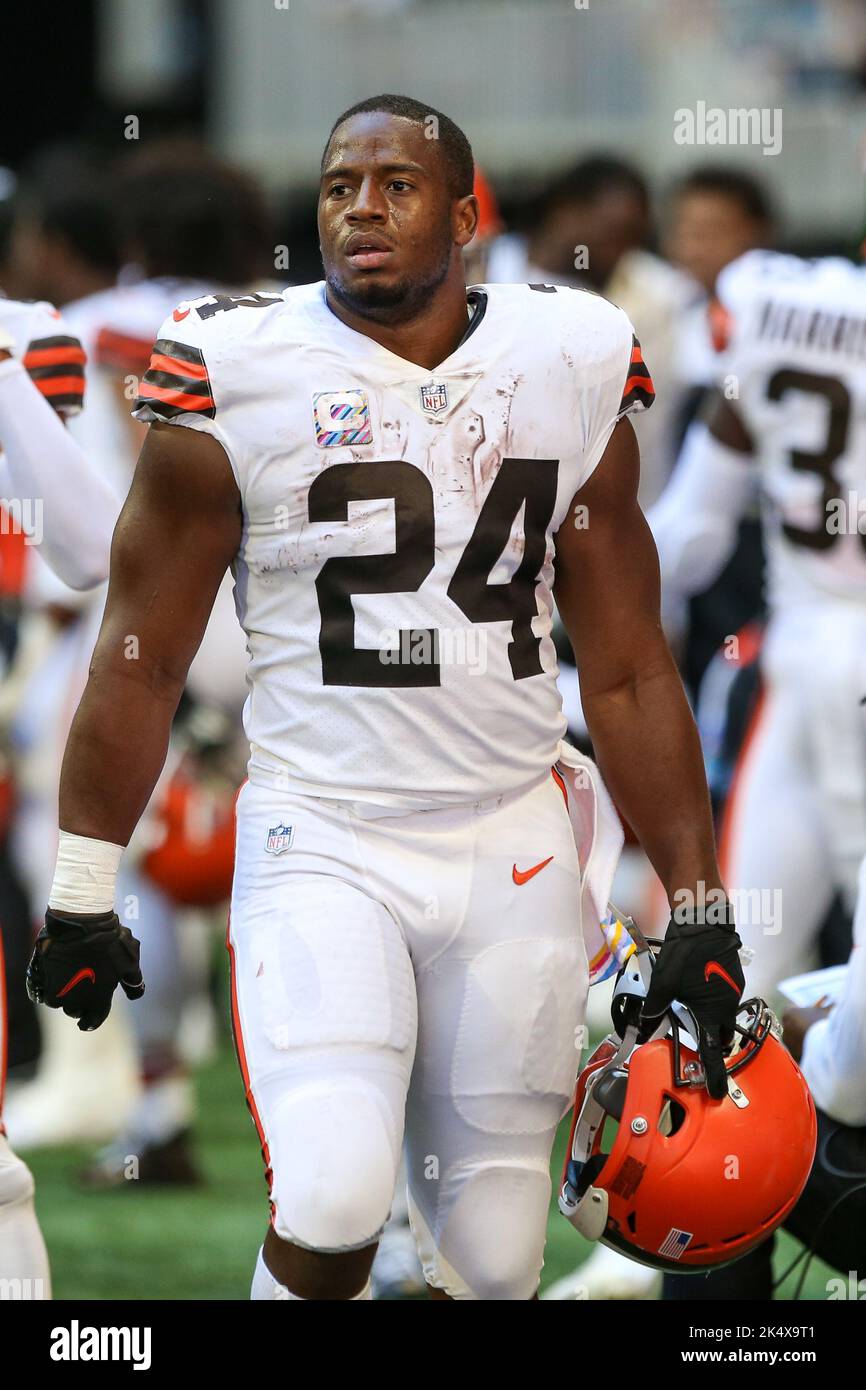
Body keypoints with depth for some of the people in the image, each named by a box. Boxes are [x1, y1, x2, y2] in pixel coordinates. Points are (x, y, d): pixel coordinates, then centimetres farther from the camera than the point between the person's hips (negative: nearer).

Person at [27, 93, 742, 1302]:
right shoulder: (241, 377, -4)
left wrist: (700, 910, 8)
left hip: (515, 856, 3)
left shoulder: (571, 373, 4)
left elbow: (628, 677, 11)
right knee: (332, 1208, -23)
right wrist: (81, 896, 3)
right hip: (321, 845, -3)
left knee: (493, 1259, 3)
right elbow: (141, 661, 3)